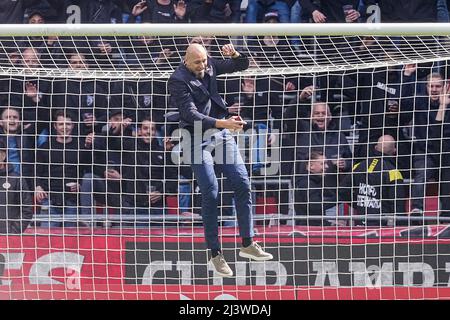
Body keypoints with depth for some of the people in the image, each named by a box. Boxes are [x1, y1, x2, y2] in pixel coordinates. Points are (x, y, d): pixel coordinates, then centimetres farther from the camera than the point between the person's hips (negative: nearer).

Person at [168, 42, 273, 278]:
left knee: (242, 184, 0)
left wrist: (234, 54, -8)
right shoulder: (178, 81, -13)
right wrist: (222, 123, -34)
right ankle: (215, 254, -2)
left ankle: (247, 244, 10)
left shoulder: (210, 66, 5)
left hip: (222, 135, 6)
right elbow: (191, 114, -23)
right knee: (210, 193, -11)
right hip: (198, 139, -6)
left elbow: (242, 65, 16)